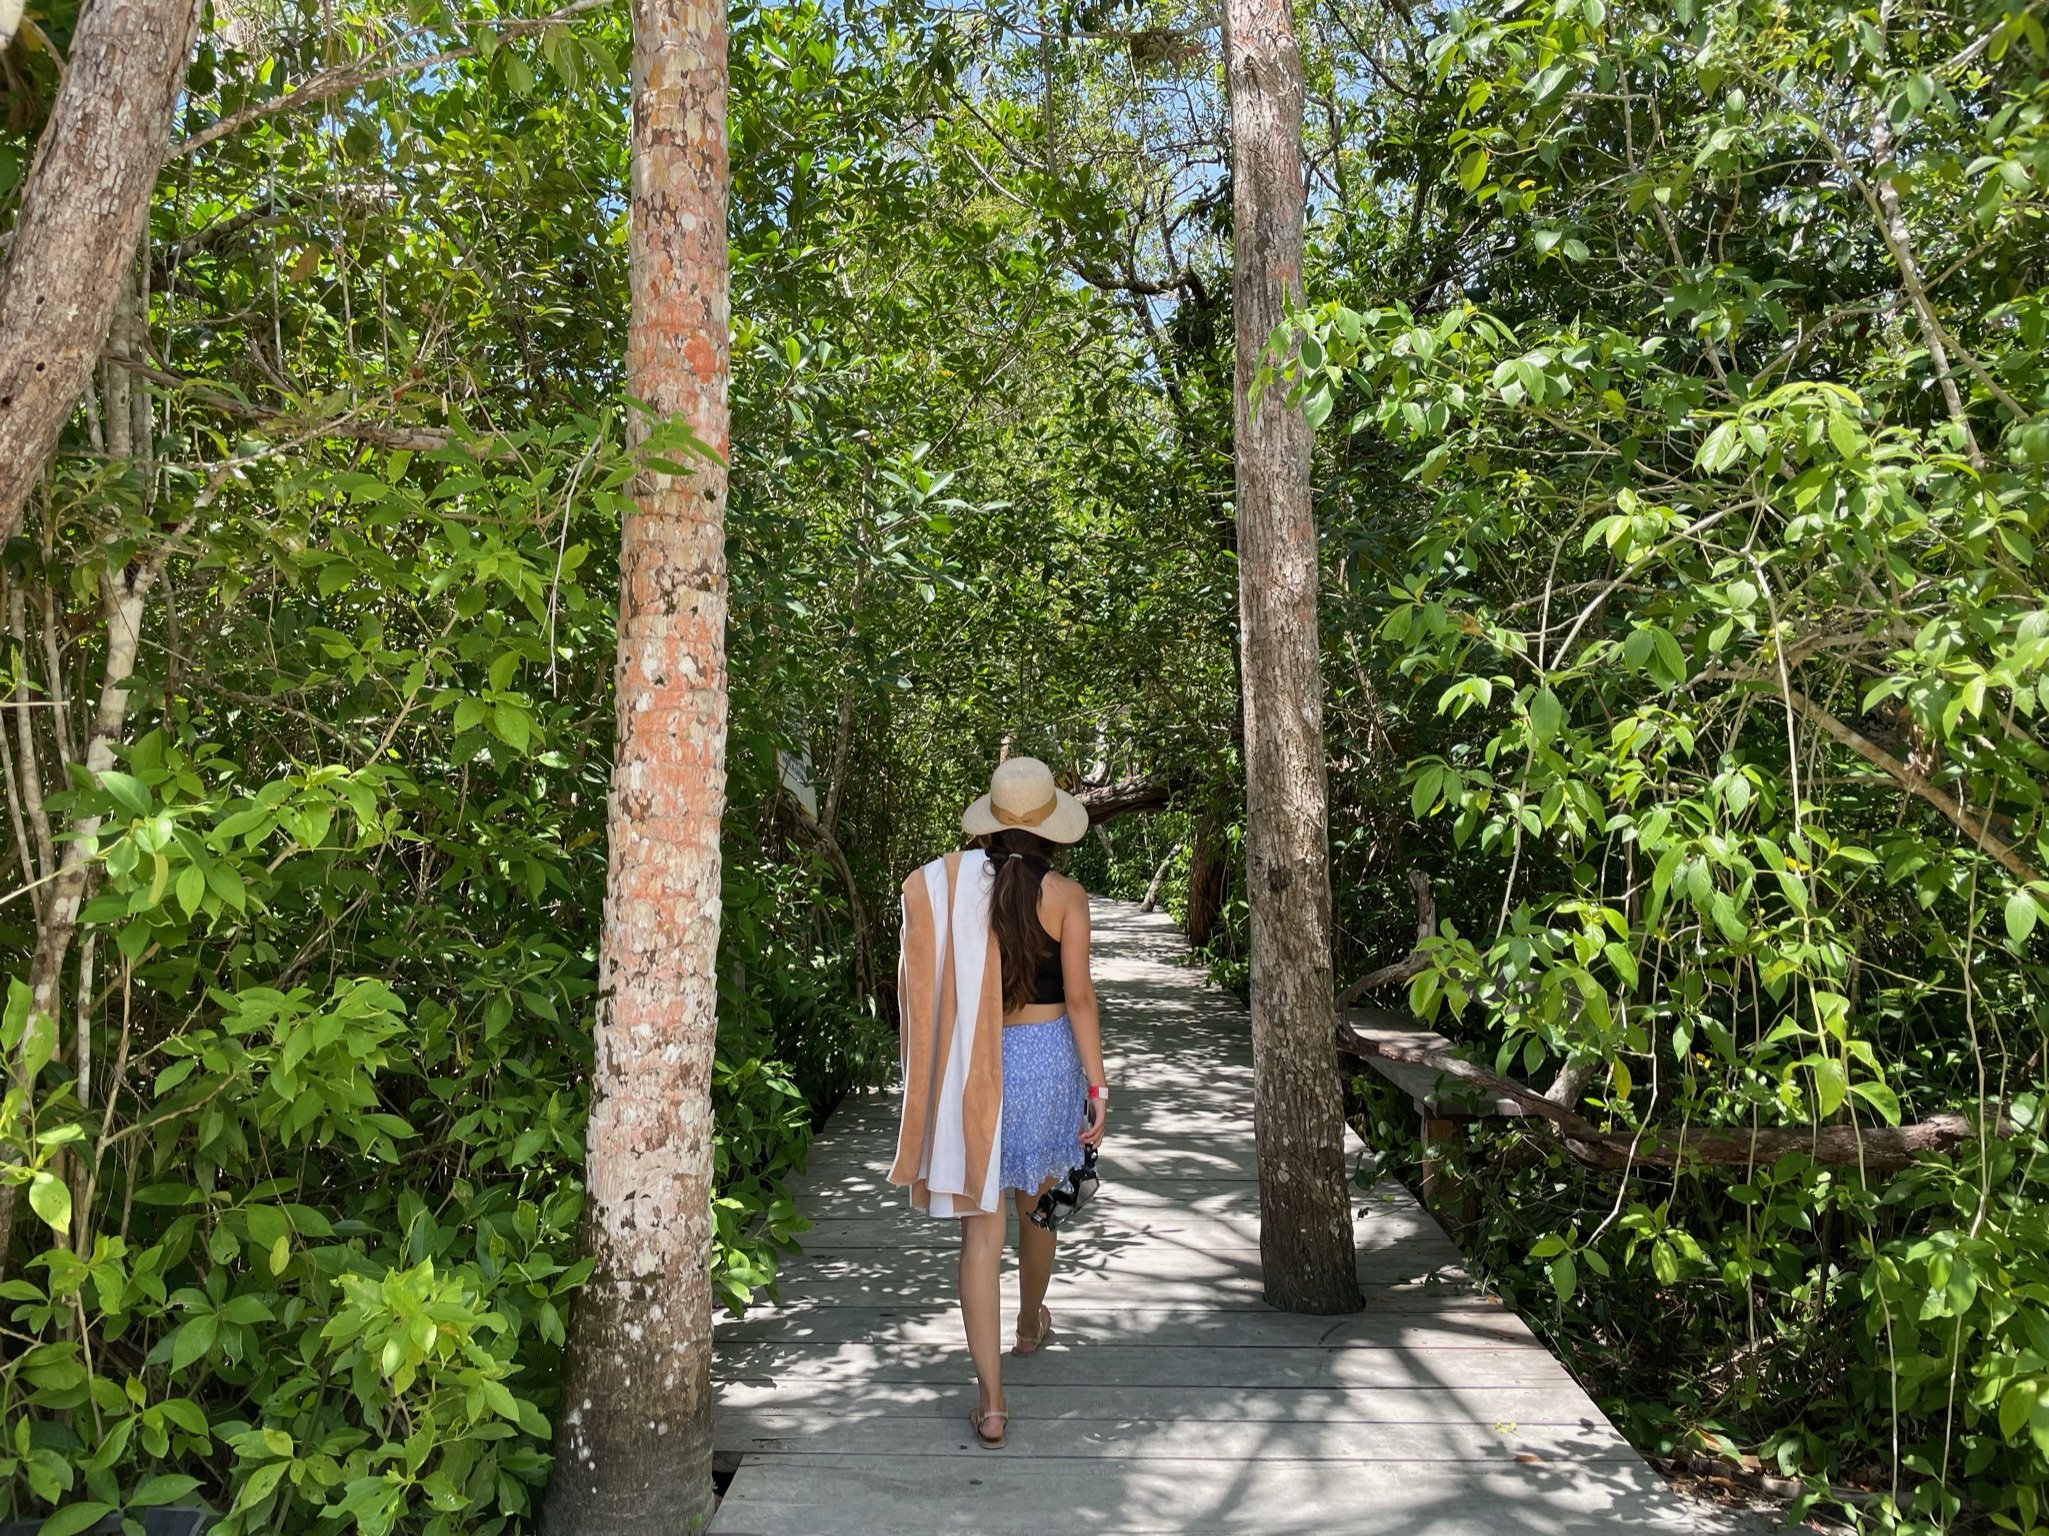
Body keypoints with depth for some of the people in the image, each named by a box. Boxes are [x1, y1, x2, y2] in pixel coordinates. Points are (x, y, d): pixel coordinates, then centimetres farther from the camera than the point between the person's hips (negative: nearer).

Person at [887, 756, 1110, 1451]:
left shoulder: (949, 882, -5)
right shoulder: (1064, 895, -9)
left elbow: (921, 989, -1)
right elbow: (1079, 997, -8)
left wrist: (938, 1070, 12)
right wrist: (1097, 1085, 0)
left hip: (972, 1067, 0)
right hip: (1046, 1059, 0)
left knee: (981, 1223, 4)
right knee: (1037, 1202, 23)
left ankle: (991, 1401, 3)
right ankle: (1031, 1323, 48)